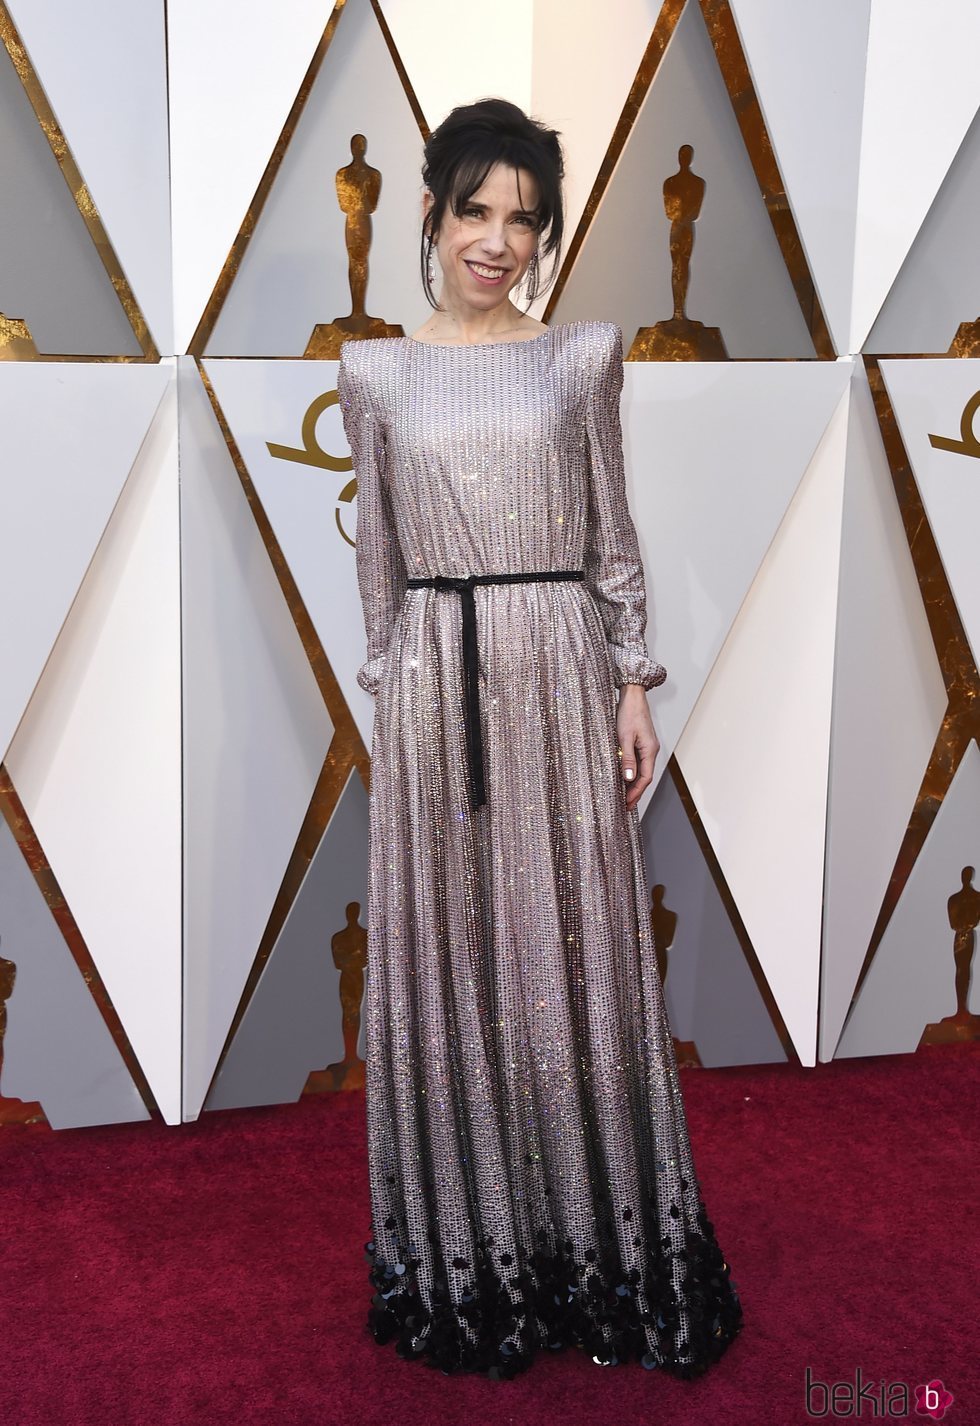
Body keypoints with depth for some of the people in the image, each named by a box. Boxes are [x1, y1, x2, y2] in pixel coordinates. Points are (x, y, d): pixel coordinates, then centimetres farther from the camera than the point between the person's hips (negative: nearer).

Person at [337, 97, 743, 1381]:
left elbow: (614, 536, 6)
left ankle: (601, 1236, 23)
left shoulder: (584, 356, 5)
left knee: (575, 947, 6)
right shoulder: (376, 372, 5)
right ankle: (472, 1241, 22)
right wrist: (389, 692, 6)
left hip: (560, 670, 0)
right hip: (437, 679, 0)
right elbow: (377, 555, 8)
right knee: (448, 950, 5)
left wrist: (635, 683, 1)